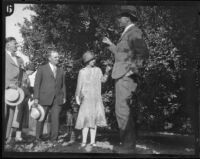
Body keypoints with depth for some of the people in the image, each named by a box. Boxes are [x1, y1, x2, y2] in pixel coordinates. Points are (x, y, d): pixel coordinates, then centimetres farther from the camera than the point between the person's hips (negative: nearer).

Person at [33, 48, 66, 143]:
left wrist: (64, 97, 7)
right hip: (45, 98, -2)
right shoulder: (42, 69, 4)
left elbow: (63, 85, 16)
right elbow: (37, 84, 0)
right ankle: (38, 137, 17)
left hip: (57, 99, 2)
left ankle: (54, 138, 5)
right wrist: (36, 98, -6)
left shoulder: (61, 71, 15)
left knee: (55, 119, -4)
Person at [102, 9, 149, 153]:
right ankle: (129, 143, 18)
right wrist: (111, 45, 30)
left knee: (122, 111, -12)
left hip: (126, 76, -11)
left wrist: (133, 69, -19)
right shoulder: (126, 34, 21)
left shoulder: (134, 32, -8)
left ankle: (128, 144, -8)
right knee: (126, 111, 12)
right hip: (122, 76, 11)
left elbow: (143, 53, -19)